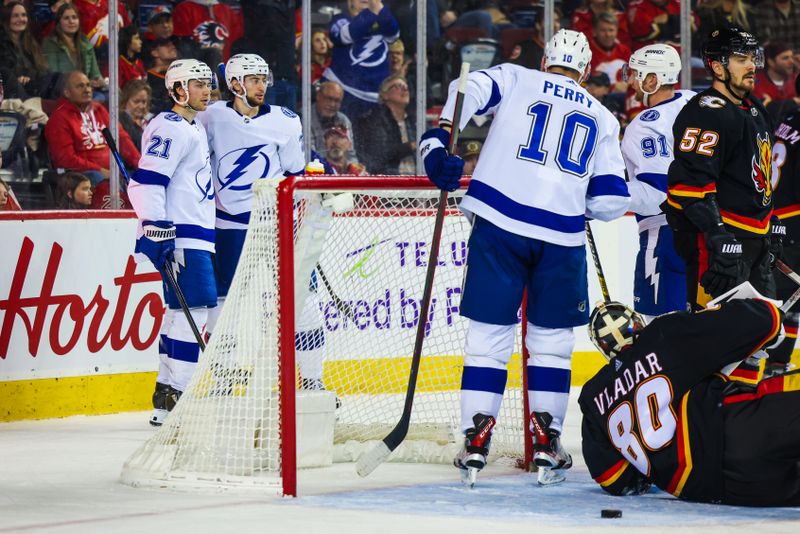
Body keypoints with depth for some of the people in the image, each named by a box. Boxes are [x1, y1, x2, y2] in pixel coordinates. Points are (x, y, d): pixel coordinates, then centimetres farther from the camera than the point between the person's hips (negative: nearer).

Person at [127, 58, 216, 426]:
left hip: (196, 234, 10)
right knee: (194, 306, -14)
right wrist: (156, 230, -24)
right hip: (178, 236, -10)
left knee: (183, 310, 12)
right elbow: (146, 181, -20)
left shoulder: (195, 130, 20)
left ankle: (167, 393, 18)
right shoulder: (170, 128, -11)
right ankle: (177, 395, -14)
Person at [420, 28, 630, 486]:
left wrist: (439, 138, -11)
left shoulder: (515, 79, 13)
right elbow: (612, 200, 12)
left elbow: (470, 88, -8)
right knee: (552, 336, 14)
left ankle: (476, 438, 0)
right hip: (562, 237, 1)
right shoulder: (602, 118, 17)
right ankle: (547, 441, 9)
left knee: (489, 331, 6)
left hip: (499, 222, -1)